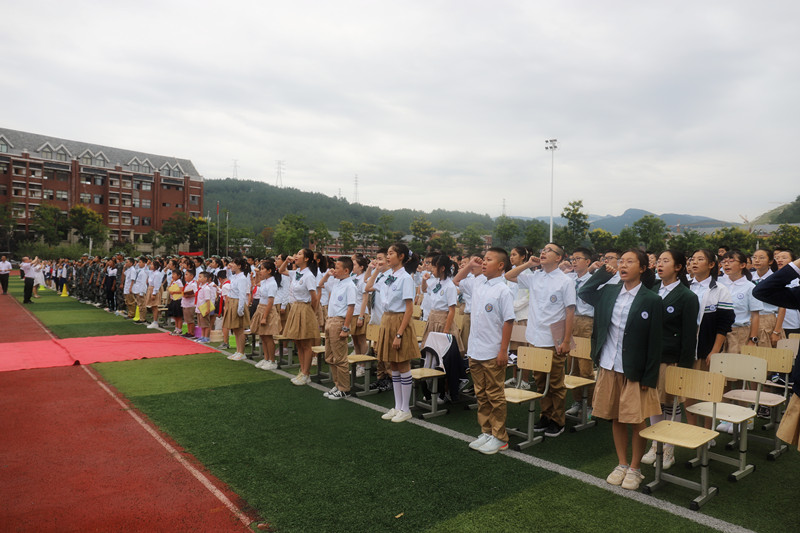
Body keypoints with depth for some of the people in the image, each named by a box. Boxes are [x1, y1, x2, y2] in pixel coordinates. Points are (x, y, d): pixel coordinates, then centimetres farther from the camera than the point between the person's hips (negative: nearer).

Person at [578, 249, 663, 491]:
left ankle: (635, 468, 23)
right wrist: (604, 272, 12)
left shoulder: (651, 300, -8)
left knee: (638, 421, 6)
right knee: (616, 419, 14)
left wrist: (649, 377, -10)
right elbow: (584, 291, 24)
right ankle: (622, 464, 29)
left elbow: (654, 342, -8)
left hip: (634, 371, -4)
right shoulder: (608, 292, 3)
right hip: (609, 367, 4)